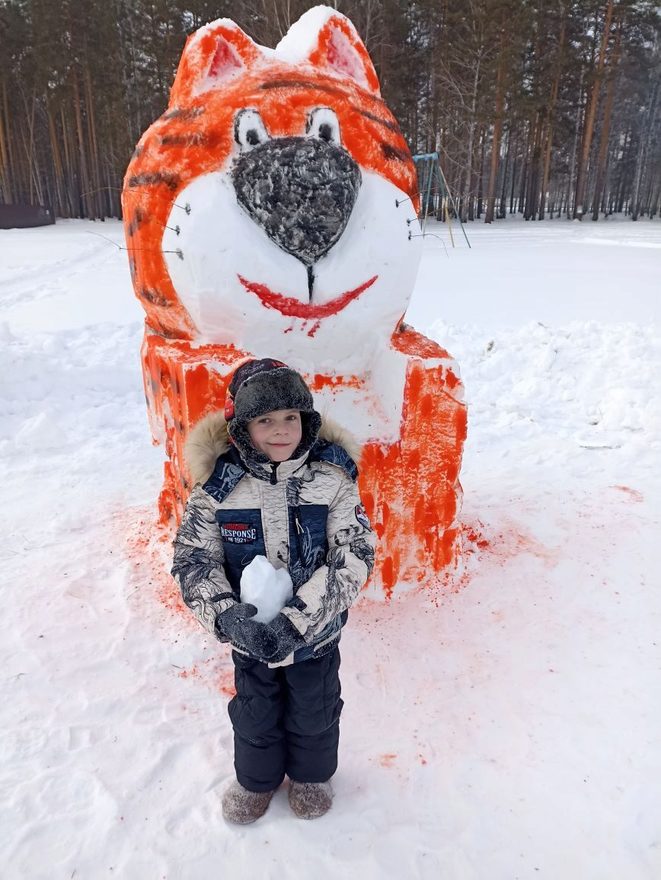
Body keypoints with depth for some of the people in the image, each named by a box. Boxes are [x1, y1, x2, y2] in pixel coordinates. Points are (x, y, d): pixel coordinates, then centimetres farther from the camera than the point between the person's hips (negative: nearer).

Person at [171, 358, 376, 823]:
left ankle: (312, 774, 55)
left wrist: (299, 619, -29)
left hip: (318, 633, 0)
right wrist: (228, 615, -26)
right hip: (251, 635, 1)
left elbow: (355, 555, -21)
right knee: (255, 713, 24)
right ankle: (256, 778, 55)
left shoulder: (332, 477, -19)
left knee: (315, 712, 23)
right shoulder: (219, 483, -16)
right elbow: (193, 559, -10)